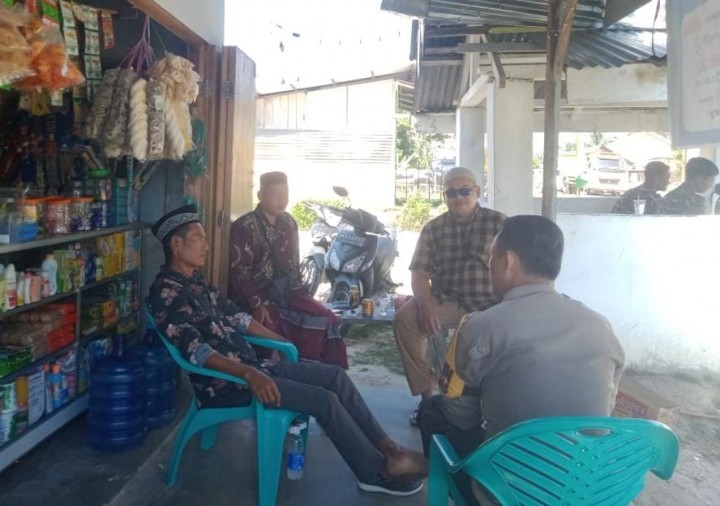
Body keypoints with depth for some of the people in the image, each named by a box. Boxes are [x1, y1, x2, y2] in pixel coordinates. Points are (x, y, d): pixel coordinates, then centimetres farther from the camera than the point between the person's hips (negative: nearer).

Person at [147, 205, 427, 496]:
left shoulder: (196, 282, 15)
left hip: (249, 365, 9)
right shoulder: (165, 292, -14)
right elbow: (194, 350, -24)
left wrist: (284, 342, 21)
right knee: (324, 400, -18)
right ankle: (379, 472, -3)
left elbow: (236, 317, 21)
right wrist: (248, 374, -33)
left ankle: (386, 447, 5)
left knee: (335, 376, -1)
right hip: (224, 382, -9)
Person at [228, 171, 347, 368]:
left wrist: (299, 292, 5)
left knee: (326, 319, -12)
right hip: (254, 295, -6)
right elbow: (239, 273, -14)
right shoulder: (244, 227, -9)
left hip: (286, 291, 6)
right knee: (277, 332, -32)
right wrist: (257, 304, -22)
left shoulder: (288, 223, 11)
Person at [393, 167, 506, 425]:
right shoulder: (433, 228, 9)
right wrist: (425, 306, -16)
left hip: (489, 304, -1)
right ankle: (427, 393, -9)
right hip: (445, 301, 2)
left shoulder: (499, 223, 3)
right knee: (404, 320, -23)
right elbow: (420, 271, 3)